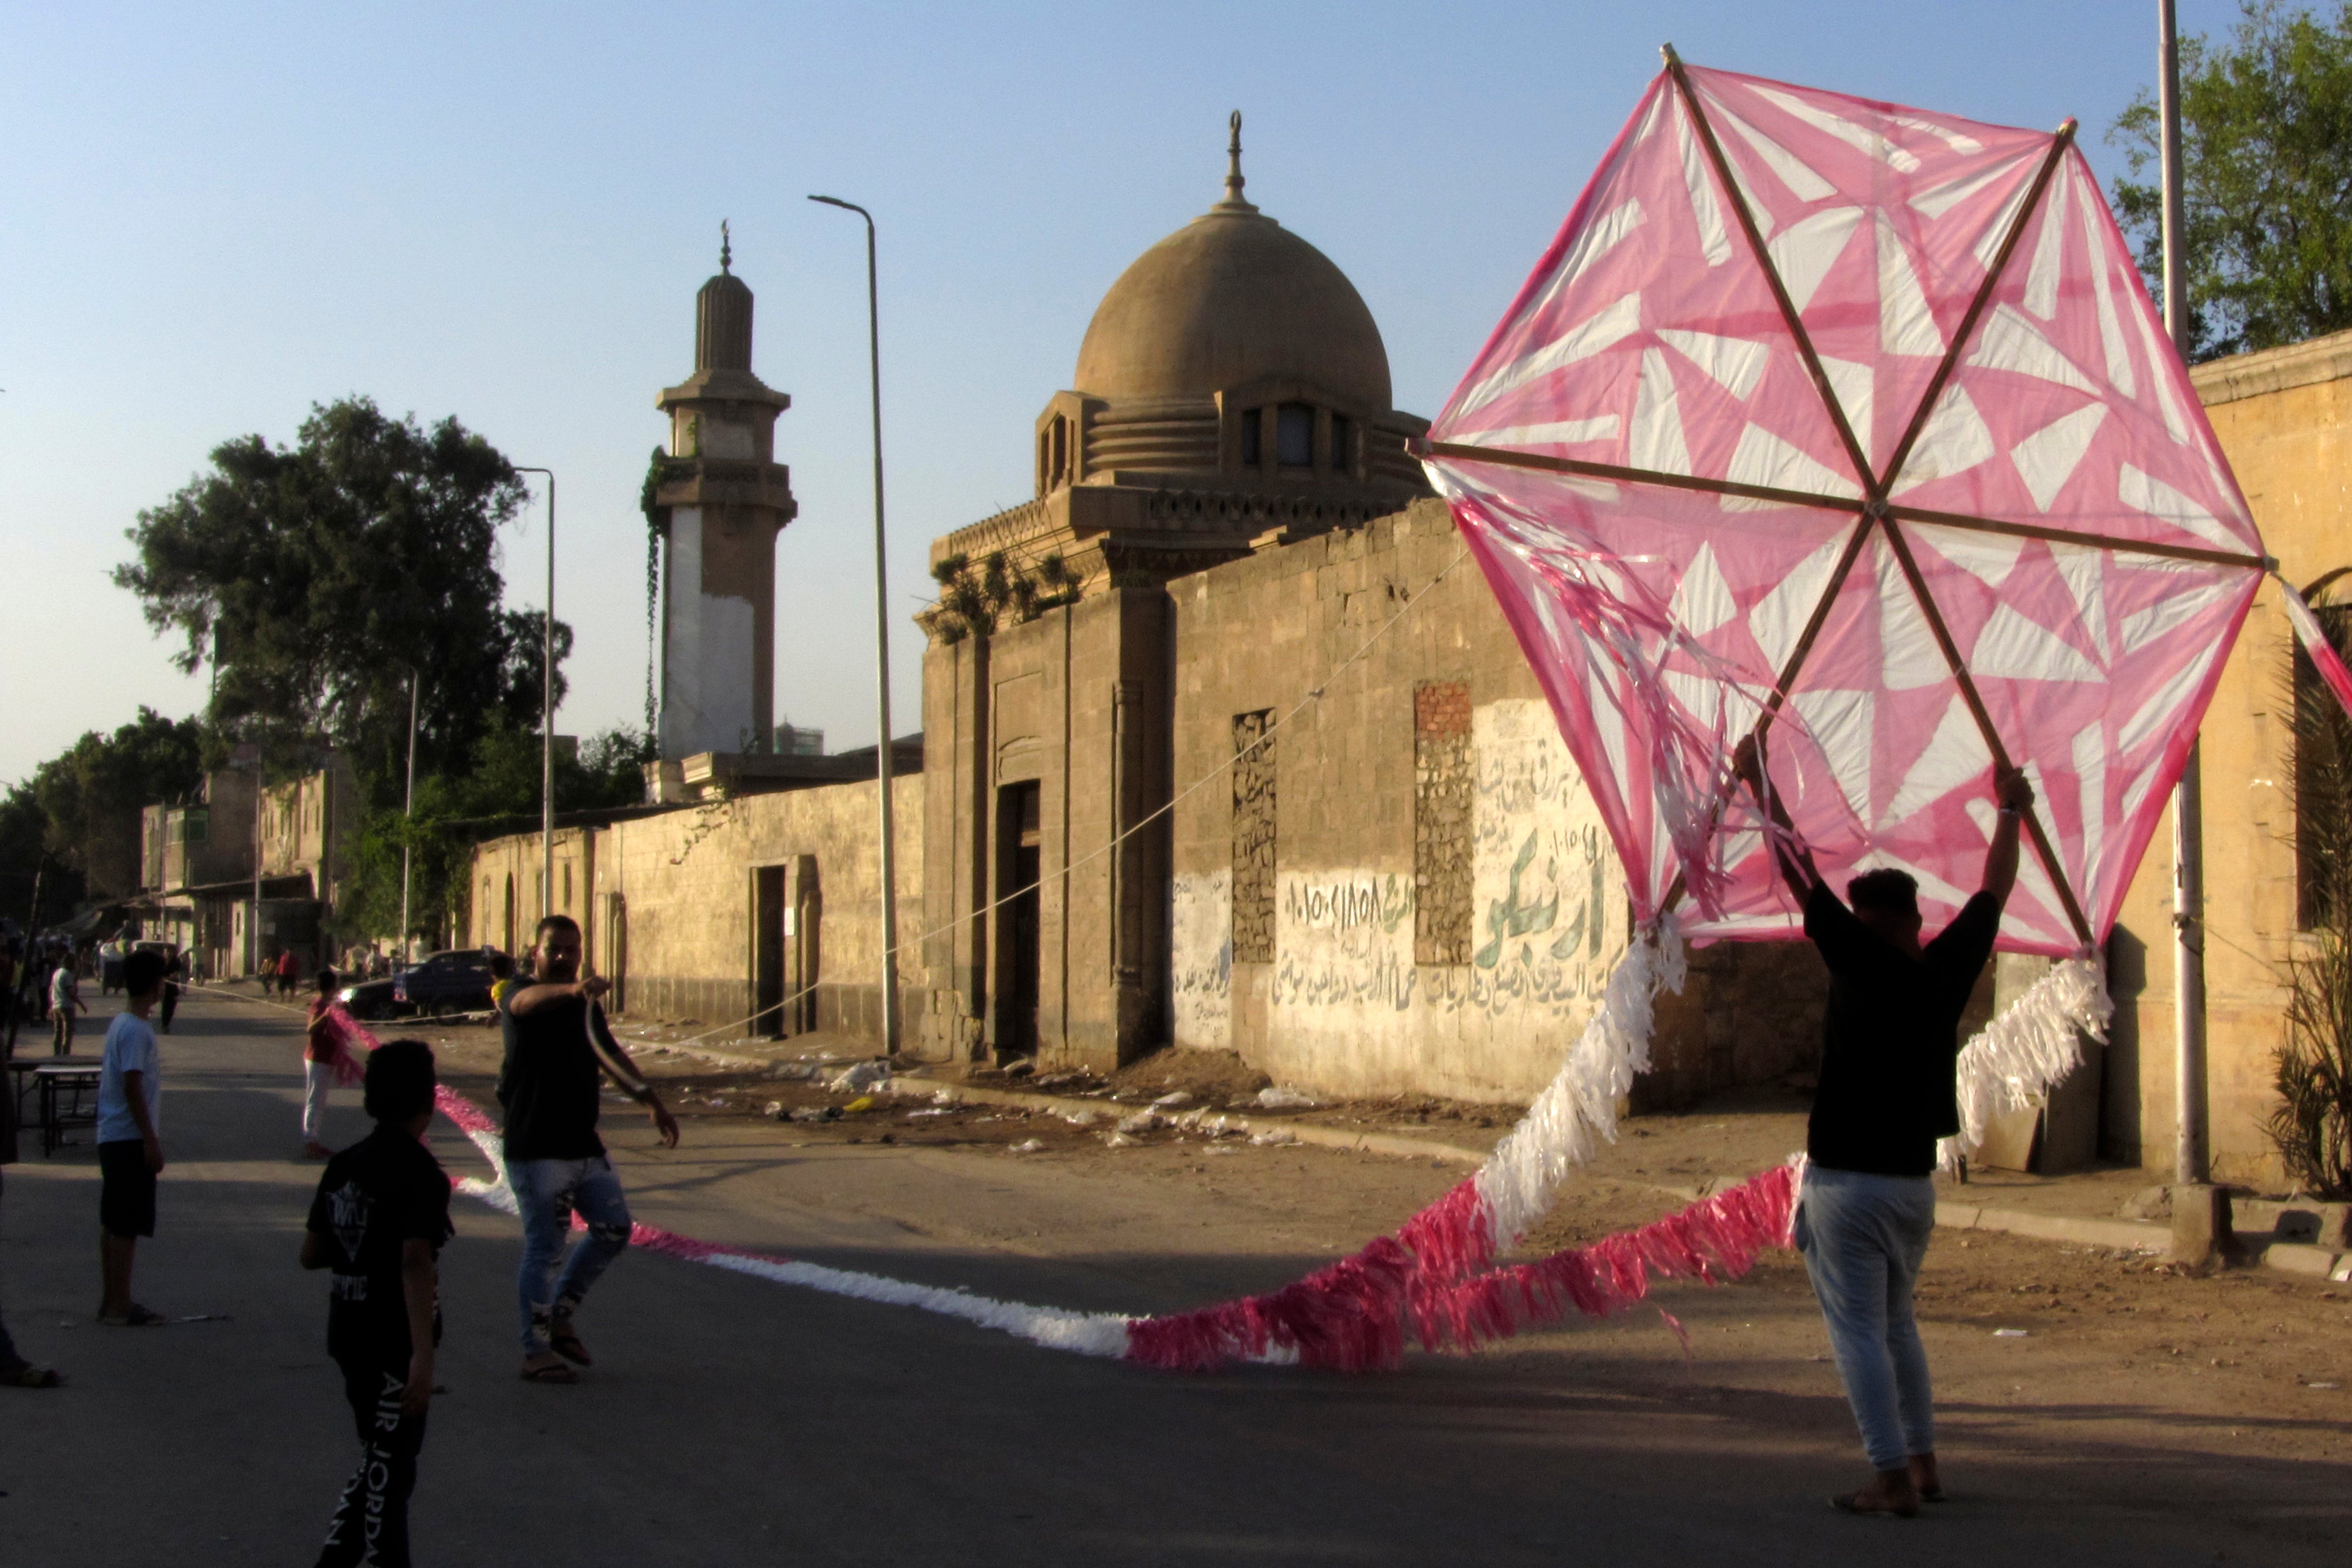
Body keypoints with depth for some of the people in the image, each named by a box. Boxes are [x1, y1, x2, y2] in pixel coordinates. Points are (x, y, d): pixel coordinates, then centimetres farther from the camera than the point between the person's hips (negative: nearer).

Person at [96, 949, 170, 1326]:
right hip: (130, 1139, -10)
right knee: (126, 1225, -5)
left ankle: (113, 1299, 20)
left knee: (113, 1222, 14)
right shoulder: (137, 1030, -17)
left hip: (112, 1137, 10)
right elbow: (133, 1086, -22)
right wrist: (151, 1140, -20)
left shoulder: (120, 1024, 13)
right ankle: (119, 1306, -2)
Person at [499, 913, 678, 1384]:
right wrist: (572, 990, -56)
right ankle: (536, 1352, 5)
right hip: (536, 1150, -7)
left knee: (614, 1229, 9)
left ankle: (561, 1317, 25)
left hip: (584, 1145, 7)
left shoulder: (587, 1006, 13)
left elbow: (611, 1054, 24)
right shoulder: (521, 1000, -10)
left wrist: (652, 1101, 20)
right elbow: (529, 1002, -34)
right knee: (544, 1248, -4)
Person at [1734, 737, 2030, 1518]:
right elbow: (1993, 894, 18)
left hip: (1848, 1182, -6)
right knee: (1896, 1322, 20)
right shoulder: (1949, 970, 2)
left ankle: (1892, 1478, -7)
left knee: (1858, 1330, -3)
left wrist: (1759, 782, -1)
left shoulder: (1861, 964, -12)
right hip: (1916, 1182, 7)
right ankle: (1923, 1463, 22)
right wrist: (2009, 814, 33)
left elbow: (1798, 868, -8)